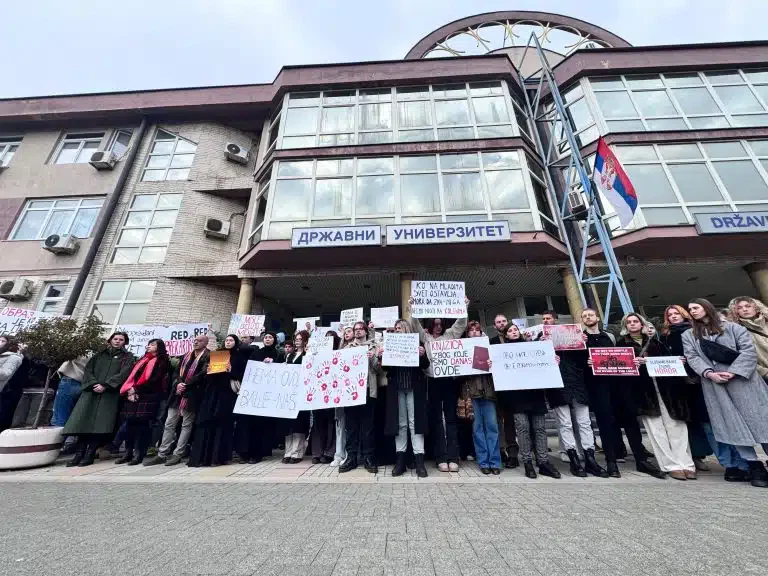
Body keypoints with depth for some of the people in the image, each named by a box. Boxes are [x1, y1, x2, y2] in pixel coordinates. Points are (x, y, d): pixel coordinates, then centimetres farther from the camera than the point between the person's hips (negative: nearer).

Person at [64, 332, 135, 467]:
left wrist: (105, 385, -16)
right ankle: (79, 453, 3)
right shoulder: (99, 355, 19)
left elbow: (123, 374, -5)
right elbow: (88, 370, 10)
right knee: (83, 420, -5)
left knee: (99, 423, -9)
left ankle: (90, 454, -3)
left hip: (110, 394, -3)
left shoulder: (128, 357, 8)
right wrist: (93, 384, -8)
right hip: (91, 390, 3)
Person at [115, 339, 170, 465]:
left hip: (148, 396, -6)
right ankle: (128, 453, 14)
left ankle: (139, 454, 1)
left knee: (142, 423, -7)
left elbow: (154, 380, -10)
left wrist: (136, 389, -9)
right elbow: (132, 375, 15)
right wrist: (130, 389, -3)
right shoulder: (143, 359, 21)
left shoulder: (162, 361, -2)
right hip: (134, 395, 6)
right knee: (130, 423, 4)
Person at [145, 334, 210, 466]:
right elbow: (176, 372, 13)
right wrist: (178, 383, -5)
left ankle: (178, 454, 13)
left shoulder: (207, 357, -6)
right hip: (177, 394, 6)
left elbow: (202, 374, -16)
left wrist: (186, 385, -15)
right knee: (169, 424, 10)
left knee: (186, 425, 3)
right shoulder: (186, 355, 16)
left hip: (191, 395, -6)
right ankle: (162, 454, 20)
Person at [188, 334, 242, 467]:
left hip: (227, 393, -4)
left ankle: (219, 456, 4)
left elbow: (242, 375, -4)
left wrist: (231, 371, -18)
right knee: (207, 422, 1)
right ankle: (202, 456, 9)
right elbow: (204, 371, 14)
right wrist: (207, 370, -7)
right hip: (211, 392, 4)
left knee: (223, 423, -3)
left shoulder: (239, 356, 5)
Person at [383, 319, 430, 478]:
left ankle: (419, 460, 9)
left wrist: (422, 355, -21)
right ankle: (400, 459, 17)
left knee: (415, 422, 2)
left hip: (414, 388, -2)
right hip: (396, 389, 2)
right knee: (400, 423, 9)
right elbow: (386, 367, 6)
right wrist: (381, 357, -13)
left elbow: (425, 366, -1)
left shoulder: (417, 343, 2)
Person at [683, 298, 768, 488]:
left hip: (742, 379, -1)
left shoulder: (733, 327, 7)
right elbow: (692, 357, 2)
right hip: (713, 384, 1)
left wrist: (732, 372, -13)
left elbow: (749, 351, -2)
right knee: (732, 425, 1)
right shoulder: (688, 335, 11)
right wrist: (709, 373, -14)